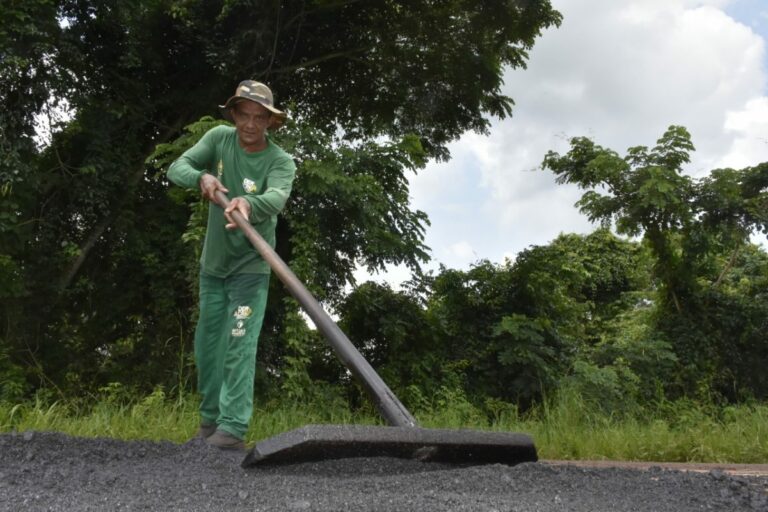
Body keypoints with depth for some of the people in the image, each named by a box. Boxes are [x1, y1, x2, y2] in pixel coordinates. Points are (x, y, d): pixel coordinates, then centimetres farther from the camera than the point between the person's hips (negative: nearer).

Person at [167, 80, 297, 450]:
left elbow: (277, 197, -35)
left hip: (250, 267, -5)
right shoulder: (219, 138, -3)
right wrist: (201, 177, -30)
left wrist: (248, 204, -57)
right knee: (206, 346, 10)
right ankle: (210, 420, 23)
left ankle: (233, 429, -12)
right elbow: (176, 168, -7)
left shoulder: (281, 161, -15)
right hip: (212, 264, 5)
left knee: (239, 345, -12)